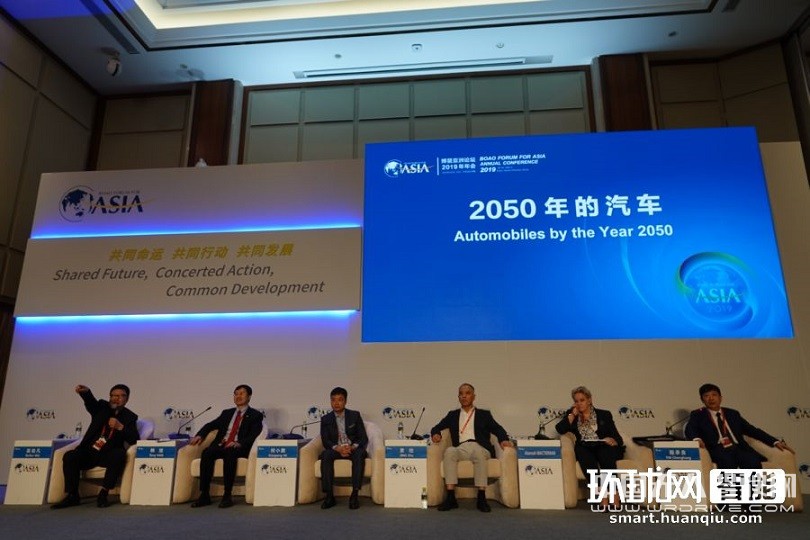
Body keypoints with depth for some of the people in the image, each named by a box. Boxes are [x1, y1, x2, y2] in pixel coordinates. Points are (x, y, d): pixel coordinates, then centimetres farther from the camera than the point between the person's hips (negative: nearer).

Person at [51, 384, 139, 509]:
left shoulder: (130, 417, 3)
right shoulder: (102, 407, 9)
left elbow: (134, 440, -9)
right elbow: (91, 402, -16)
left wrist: (120, 427, -23)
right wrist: (85, 392, -38)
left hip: (108, 455, -2)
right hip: (89, 452, 2)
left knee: (120, 455, -33)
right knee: (69, 456, -23)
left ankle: (103, 494, -24)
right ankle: (72, 496, -13)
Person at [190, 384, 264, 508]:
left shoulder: (255, 415, 9)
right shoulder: (227, 413, 26)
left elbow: (253, 435, -5)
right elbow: (211, 425, 19)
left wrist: (239, 443, -23)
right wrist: (200, 435, -1)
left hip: (239, 448, -4)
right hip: (220, 446, 4)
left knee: (229, 453, -37)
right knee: (206, 453, -28)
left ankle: (227, 496, -31)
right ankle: (204, 495, -25)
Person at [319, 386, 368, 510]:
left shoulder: (355, 415, 5)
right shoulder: (325, 419, 8)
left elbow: (364, 438, 1)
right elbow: (325, 441, -1)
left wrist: (352, 447, -21)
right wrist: (337, 448, -22)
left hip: (353, 449, -1)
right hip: (335, 450, 1)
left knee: (360, 453, -35)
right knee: (325, 454, -32)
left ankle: (355, 494, -35)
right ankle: (329, 496, -31)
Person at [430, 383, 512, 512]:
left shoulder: (484, 414, 23)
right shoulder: (453, 415, 27)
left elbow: (498, 429, 12)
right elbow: (436, 427, 24)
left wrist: (504, 440, -10)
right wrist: (436, 434, -1)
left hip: (479, 448, -1)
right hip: (461, 449, 1)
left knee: (478, 452, -37)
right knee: (449, 451, -33)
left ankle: (481, 498, -36)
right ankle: (450, 498, -34)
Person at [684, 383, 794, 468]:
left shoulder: (732, 413, 24)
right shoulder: (698, 415, 13)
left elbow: (752, 430, 21)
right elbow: (689, 430, -4)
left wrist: (775, 442, 8)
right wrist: (697, 439, -27)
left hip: (738, 448, 4)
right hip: (718, 450, -3)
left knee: (754, 462, -29)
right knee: (728, 463, -36)